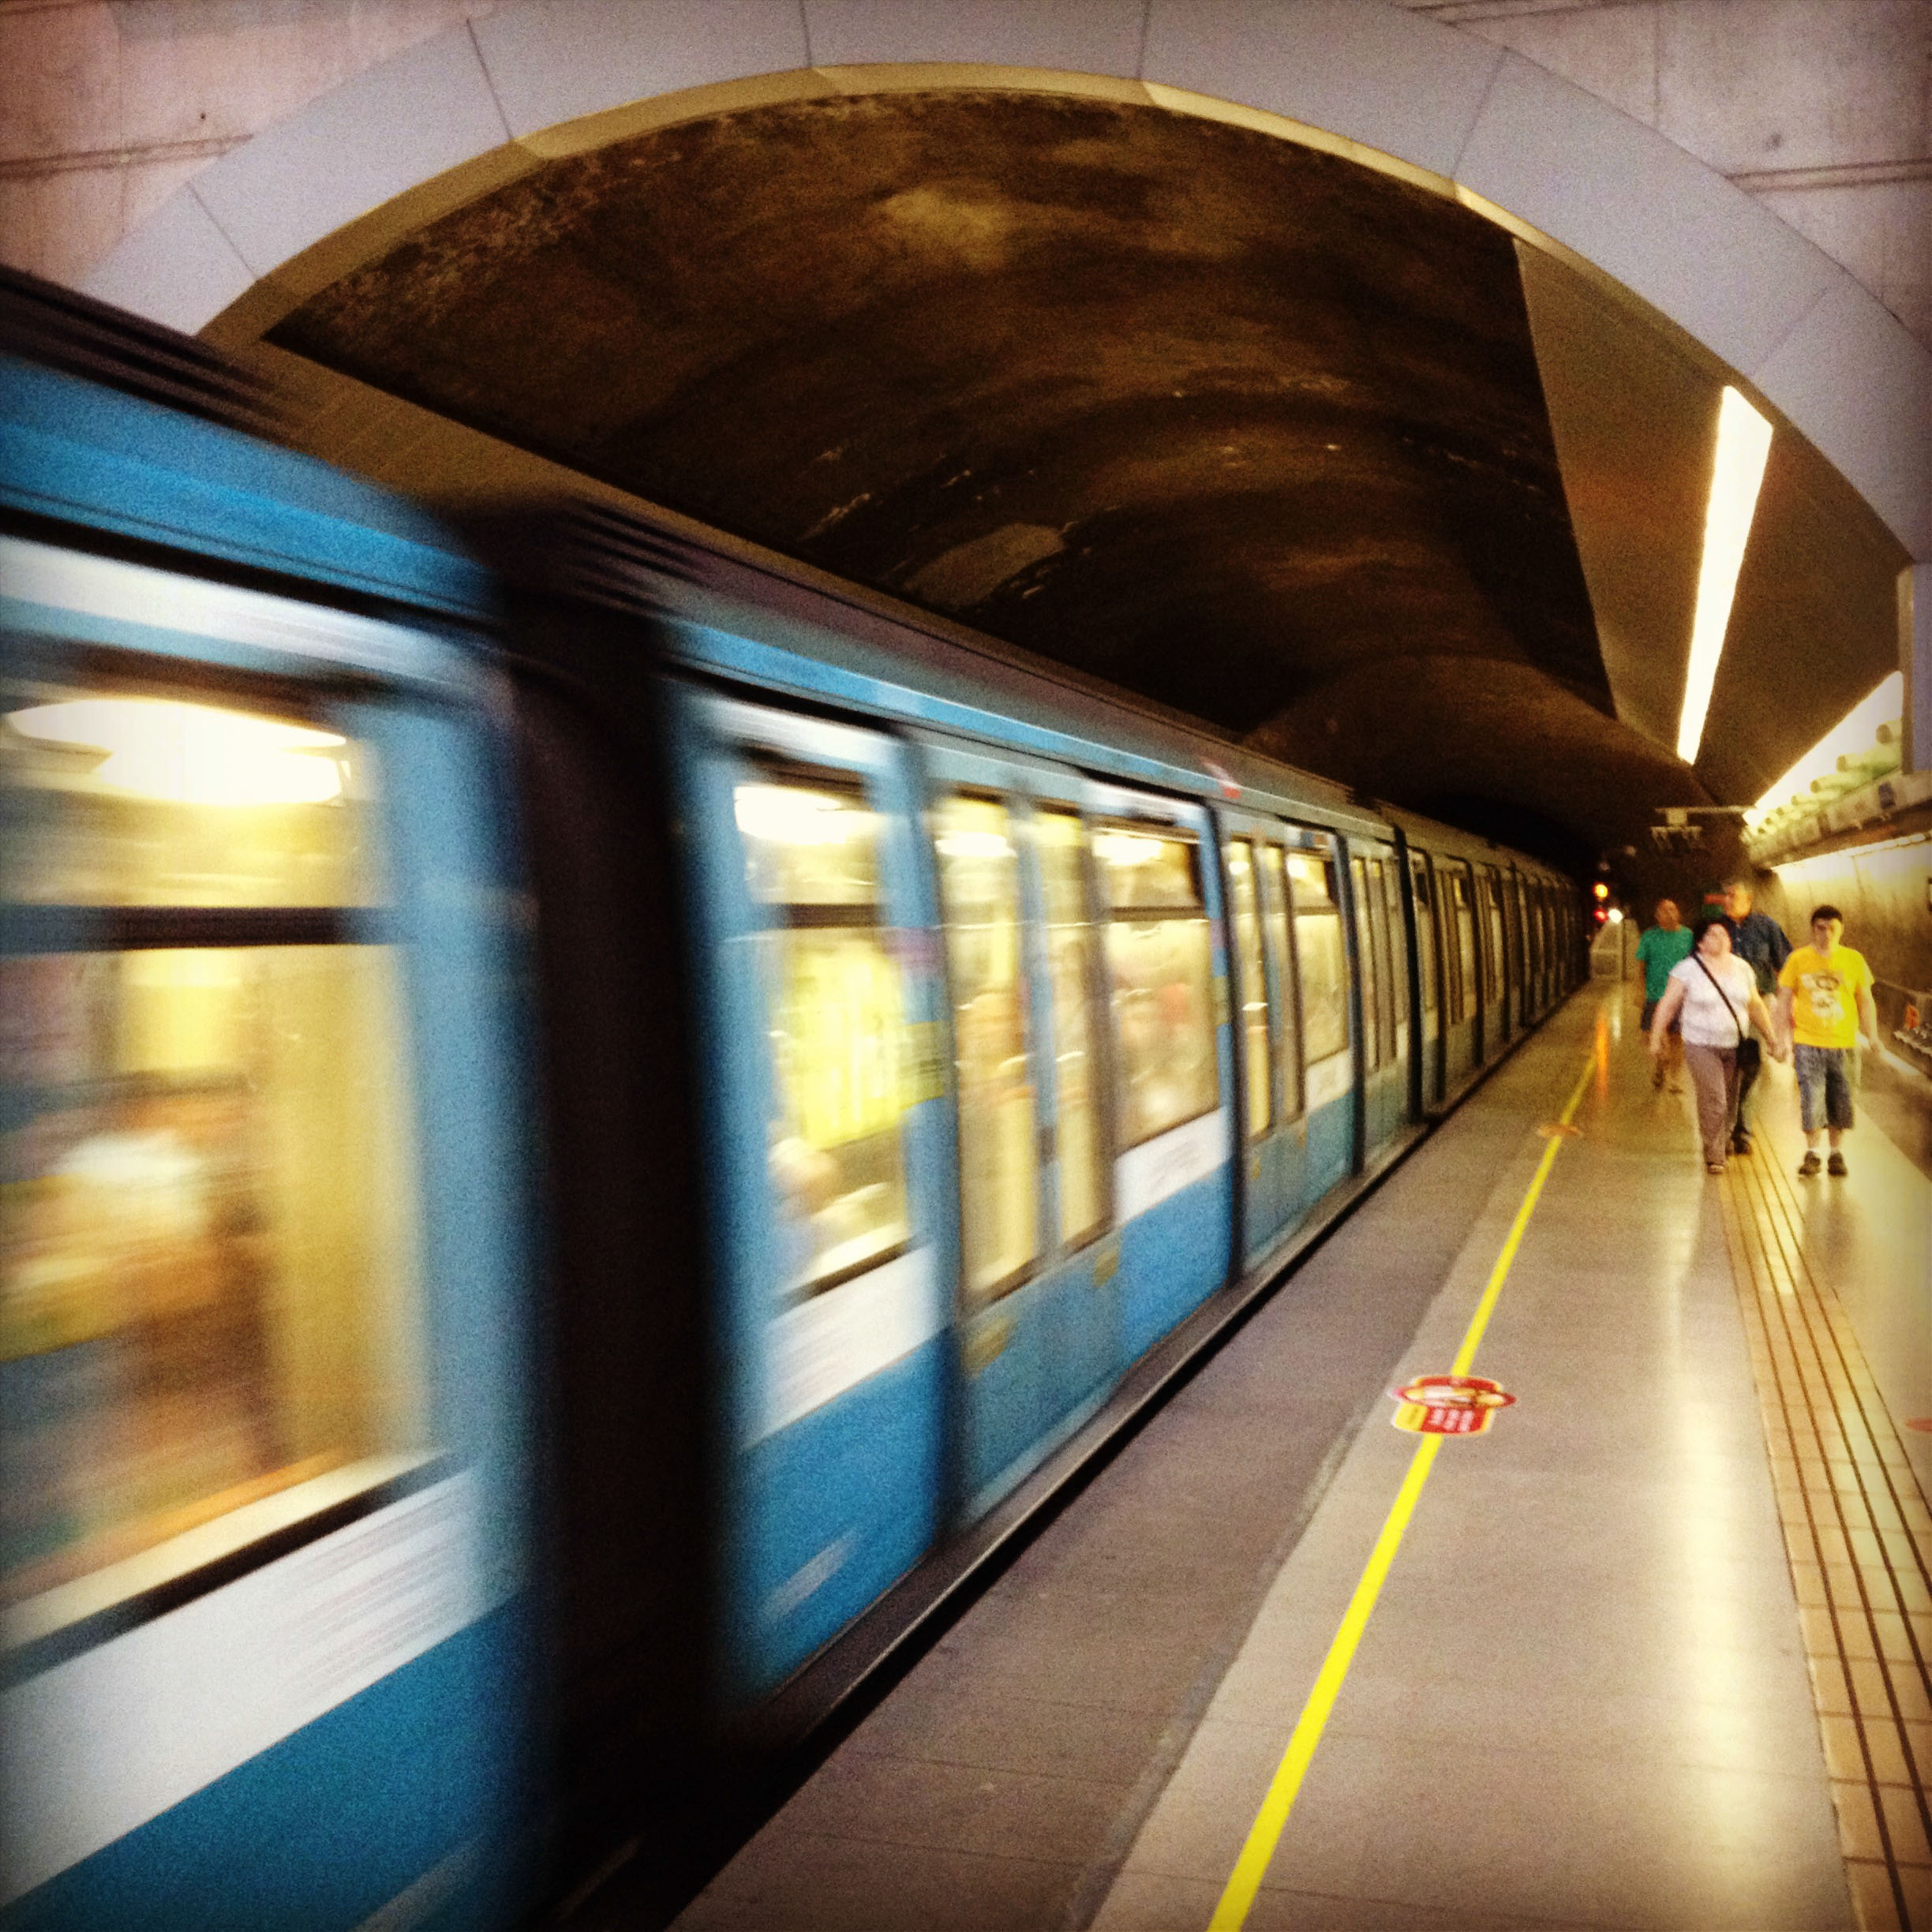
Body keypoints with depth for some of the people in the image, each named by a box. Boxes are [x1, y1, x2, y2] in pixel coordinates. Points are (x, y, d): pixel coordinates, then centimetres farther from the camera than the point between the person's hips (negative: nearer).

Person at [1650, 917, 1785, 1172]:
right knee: (1713, 1101, -12)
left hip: (1736, 1046, 4)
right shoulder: (1688, 970, -5)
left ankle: (1722, 1146, 24)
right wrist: (1656, 1039, -4)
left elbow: (1756, 1007, 16)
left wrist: (1772, 1039, 16)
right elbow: (1667, 1006, -2)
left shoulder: (1742, 968, 7)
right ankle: (1713, 1156, -1)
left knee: (1730, 1104, 5)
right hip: (1702, 1046, -4)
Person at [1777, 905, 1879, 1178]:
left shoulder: (1854, 960, 2)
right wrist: (1786, 1035, -1)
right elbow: (1784, 999, 4)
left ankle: (1836, 1152, 21)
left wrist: (1872, 1037, 3)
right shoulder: (1798, 959, -1)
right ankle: (1812, 1153, 6)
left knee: (1840, 1100, 6)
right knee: (1811, 1098, -6)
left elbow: (1865, 1001, 8)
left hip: (1843, 1043, 1)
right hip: (1808, 1042, -1)